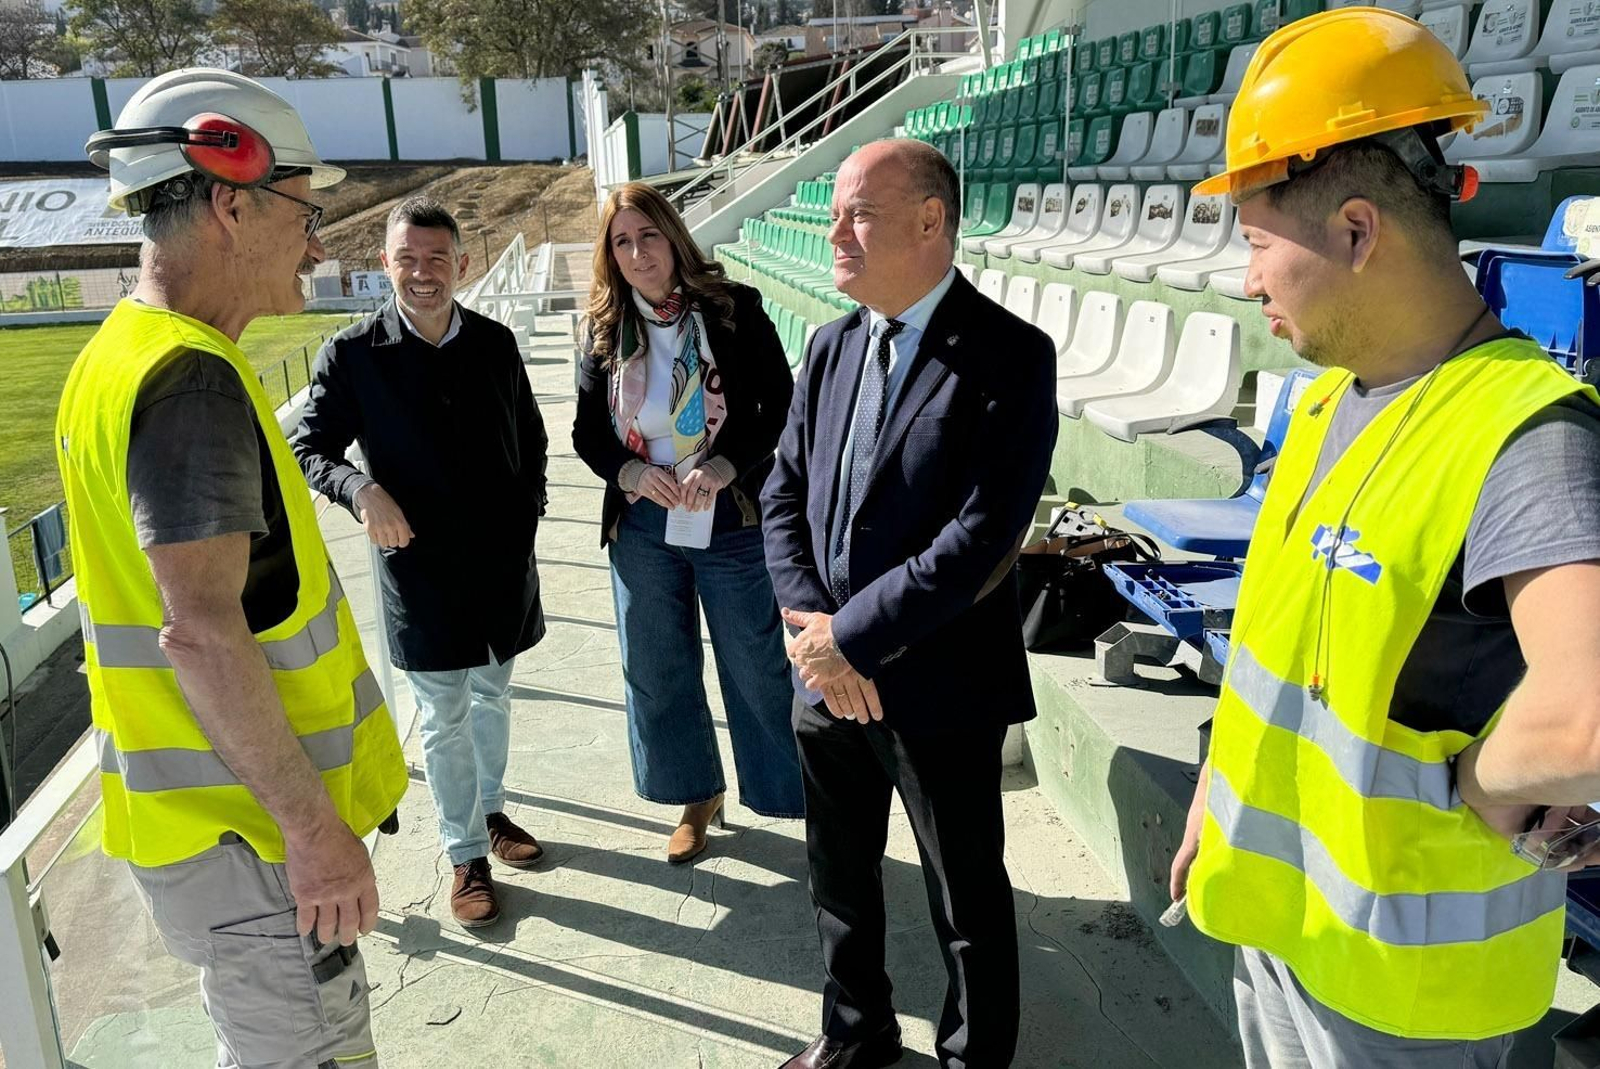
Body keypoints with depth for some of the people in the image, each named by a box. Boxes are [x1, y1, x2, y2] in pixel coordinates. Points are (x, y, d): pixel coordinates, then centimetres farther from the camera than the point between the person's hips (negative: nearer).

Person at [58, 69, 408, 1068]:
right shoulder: (191, 377, -21)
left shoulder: (125, 351, 10)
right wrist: (314, 825, -23)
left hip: (214, 803, 10)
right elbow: (201, 629, -29)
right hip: (252, 831, -10)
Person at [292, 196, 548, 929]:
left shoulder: (495, 342, 1)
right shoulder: (352, 354, -9)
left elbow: (531, 439, 12)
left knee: (493, 696, 20)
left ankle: (492, 812, 41)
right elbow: (310, 449, -6)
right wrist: (363, 491, -25)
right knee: (444, 719, 7)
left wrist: (528, 511, 4)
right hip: (420, 569, -3)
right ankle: (467, 856, 24)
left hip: (503, 560, 4)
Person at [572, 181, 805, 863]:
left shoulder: (735, 309, -7)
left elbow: (781, 408, -7)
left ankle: (788, 795, 26)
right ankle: (698, 795, 35)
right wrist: (631, 472, -14)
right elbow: (588, 431, 6)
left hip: (732, 522, -3)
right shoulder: (603, 328, 2)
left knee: (759, 670, 6)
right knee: (657, 671, 14)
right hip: (641, 528, 4)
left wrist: (723, 467, -22)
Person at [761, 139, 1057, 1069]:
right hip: (830, 677, 6)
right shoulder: (833, 347, 6)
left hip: (940, 687, -6)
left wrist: (850, 636, -18)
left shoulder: (1010, 356, -15)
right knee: (841, 875, 23)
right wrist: (811, 621, -10)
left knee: (969, 900, 14)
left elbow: (983, 535, -22)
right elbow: (786, 491, 6)